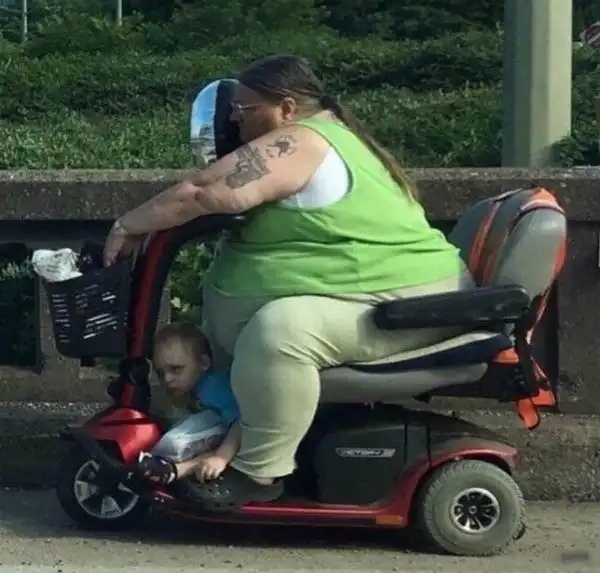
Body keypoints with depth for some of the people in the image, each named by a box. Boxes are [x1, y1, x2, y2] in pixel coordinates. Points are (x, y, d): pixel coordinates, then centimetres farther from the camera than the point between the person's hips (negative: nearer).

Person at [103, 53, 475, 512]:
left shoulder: (295, 144, -18)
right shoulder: (328, 131, 14)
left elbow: (200, 196, -23)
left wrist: (129, 226, -10)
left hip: (402, 302, -11)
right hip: (376, 287, 11)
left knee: (279, 329, -34)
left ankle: (260, 472, -22)